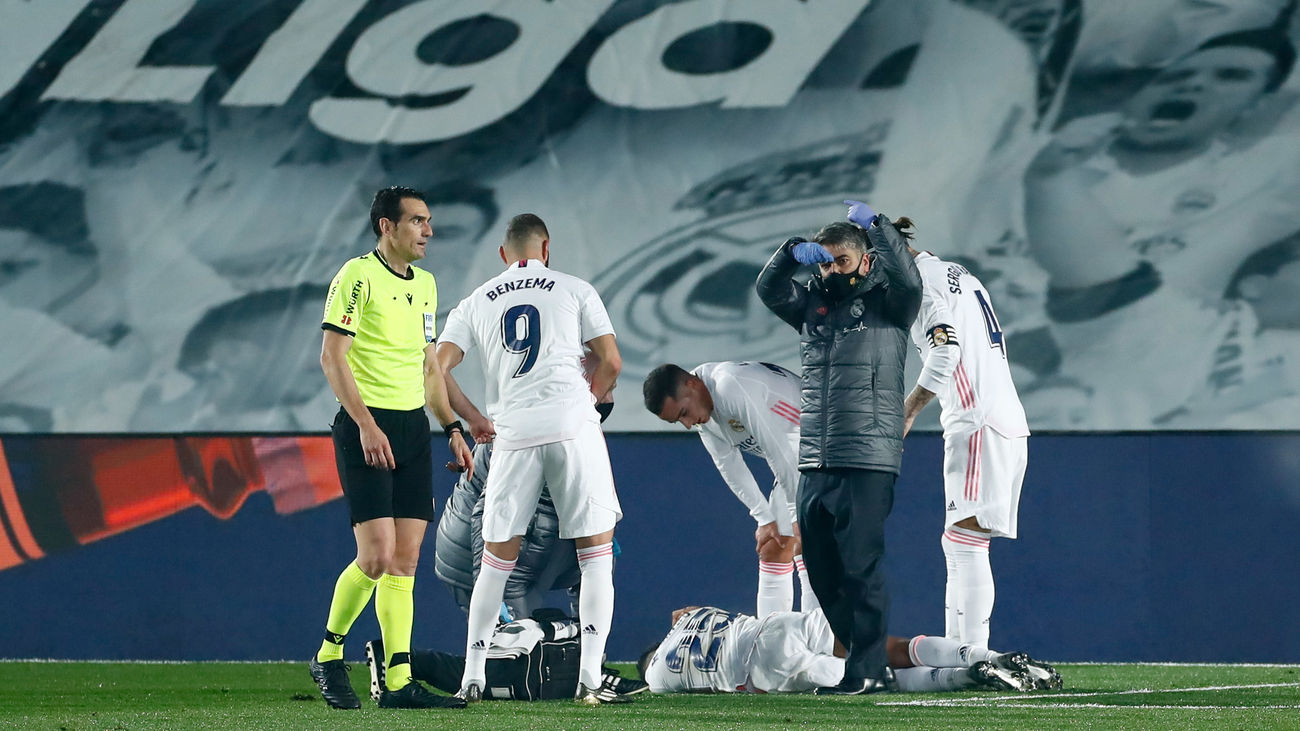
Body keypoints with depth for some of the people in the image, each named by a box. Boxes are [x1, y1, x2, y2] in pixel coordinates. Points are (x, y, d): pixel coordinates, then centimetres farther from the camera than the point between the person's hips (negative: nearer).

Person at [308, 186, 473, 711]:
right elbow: (332, 357, -13)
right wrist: (365, 423, -20)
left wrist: (452, 428, 17)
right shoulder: (358, 276, -8)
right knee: (377, 555, -13)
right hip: (365, 426, -7)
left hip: (413, 427, 7)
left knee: (405, 561, 3)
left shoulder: (424, 283, 16)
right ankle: (328, 656, 5)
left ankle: (398, 682, 3)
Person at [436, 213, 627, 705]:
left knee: (497, 559, 12)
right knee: (596, 552, 5)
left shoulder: (475, 304, 15)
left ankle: (472, 676, 9)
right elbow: (610, 362, 6)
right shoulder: (575, 291, 10)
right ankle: (590, 678, -4)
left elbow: (439, 370, 6)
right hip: (573, 424, -2)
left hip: (513, 435, 2)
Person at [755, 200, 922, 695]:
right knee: (820, 570, 7)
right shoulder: (813, 305, 19)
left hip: (868, 463, -6)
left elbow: (907, 280, -15)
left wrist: (875, 226, -14)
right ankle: (861, 662, 15)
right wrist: (793, 253, -4)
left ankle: (867, 671, -8)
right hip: (814, 463, 7)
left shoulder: (886, 304, 3)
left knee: (860, 568, -10)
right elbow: (768, 289, 12)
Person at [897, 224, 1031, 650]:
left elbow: (946, 352, -21)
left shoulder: (919, 284, -8)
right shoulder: (958, 275, 21)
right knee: (958, 547, 10)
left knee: (965, 545, -13)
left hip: (978, 425, -10)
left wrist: (906, 411, -16)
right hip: (1007, 419, 10)